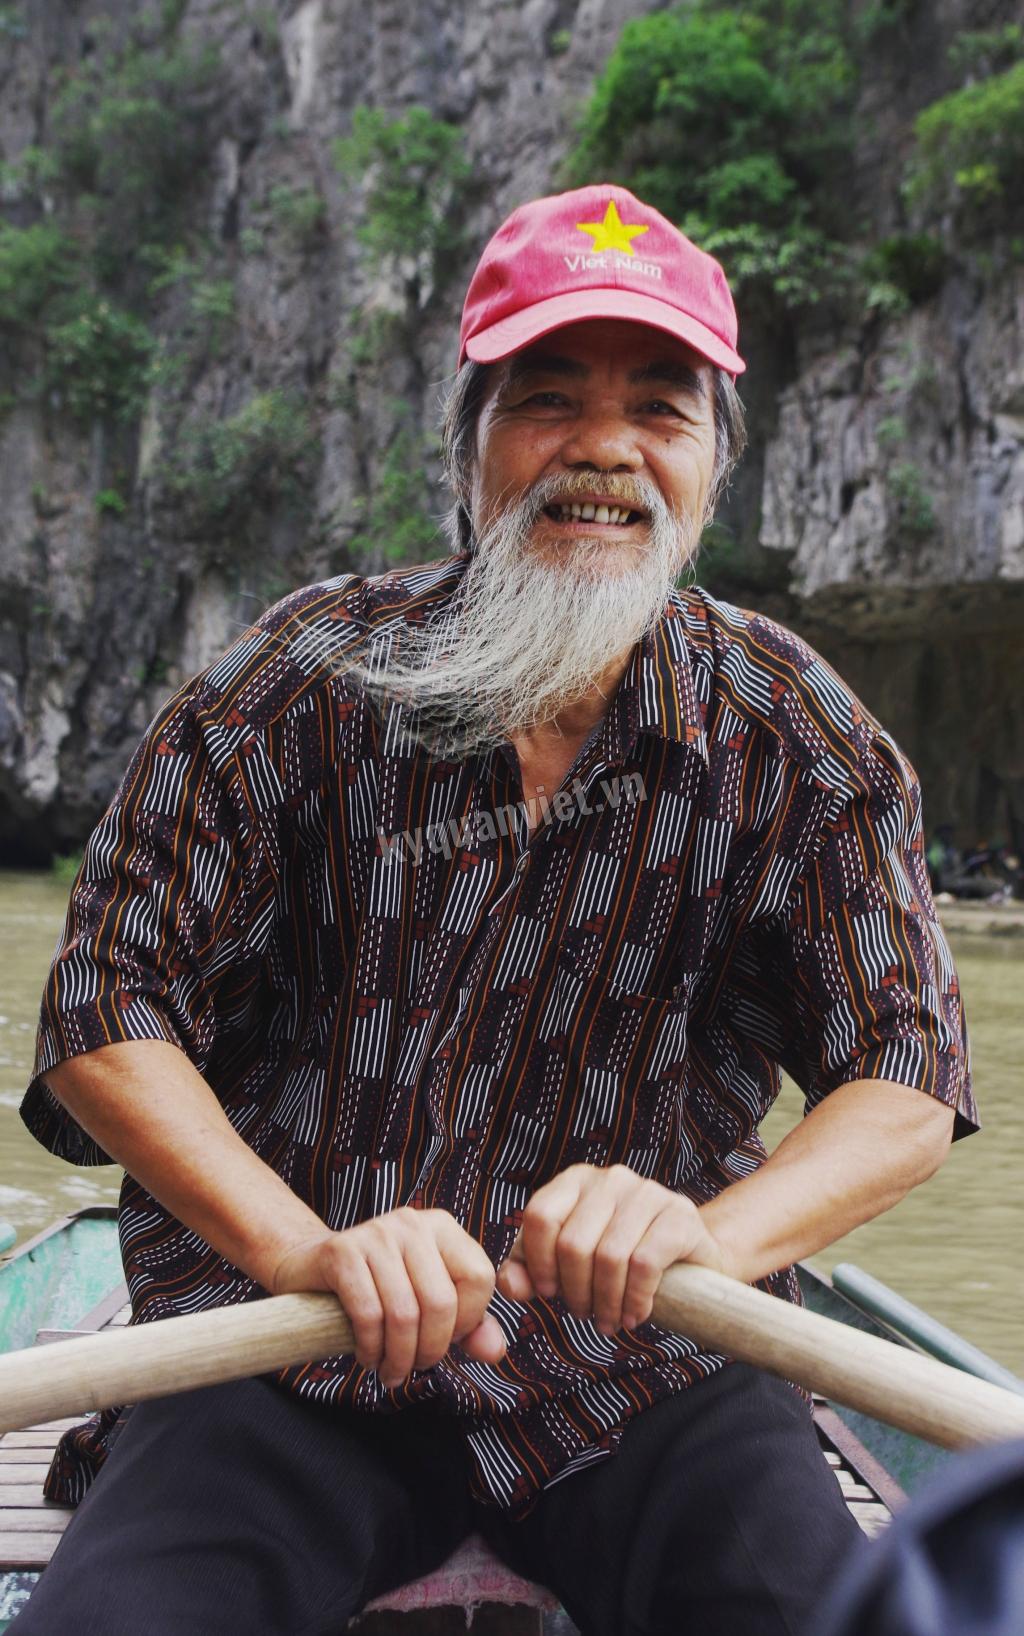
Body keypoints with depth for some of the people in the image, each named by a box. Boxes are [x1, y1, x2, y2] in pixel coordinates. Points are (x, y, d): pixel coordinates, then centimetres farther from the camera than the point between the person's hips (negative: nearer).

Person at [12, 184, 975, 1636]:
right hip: (294, 1360, -1)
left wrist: (709, 1232, -27)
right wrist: (313, 1250, -23)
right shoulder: (304, 681, -4)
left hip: (640, 1371, 2)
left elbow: (907, 1088, -6)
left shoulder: (794, 736, -1)